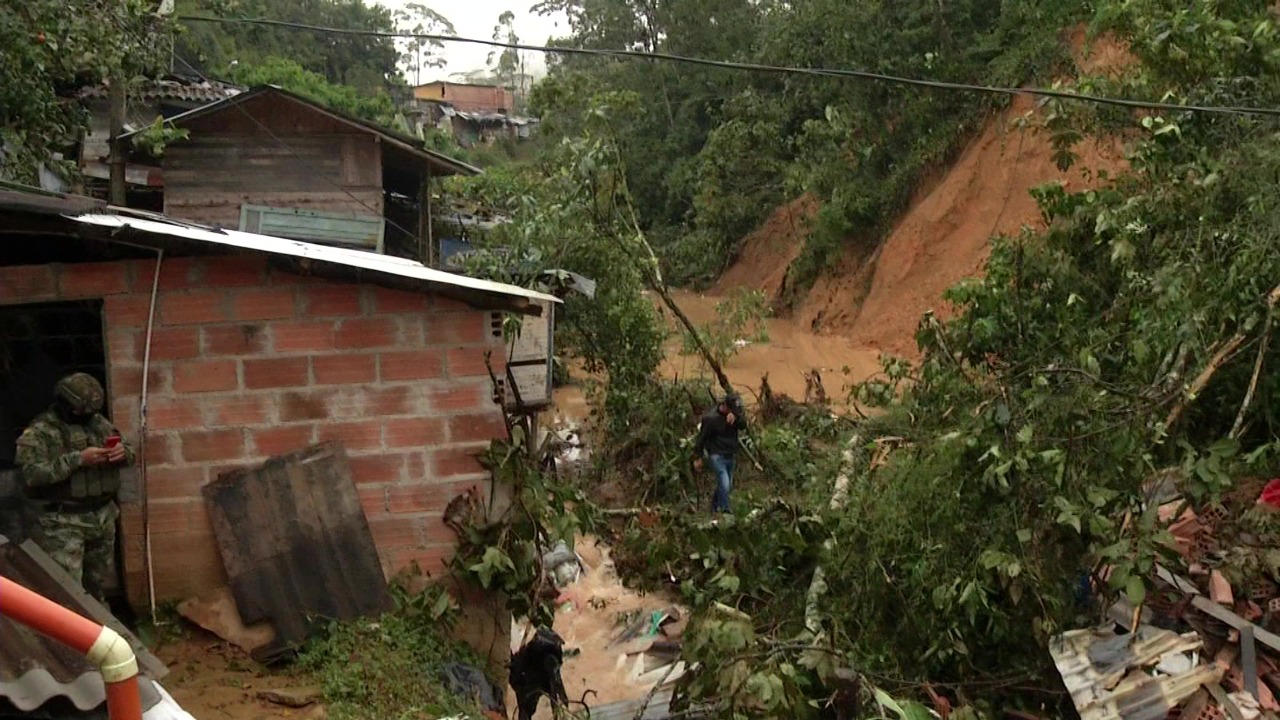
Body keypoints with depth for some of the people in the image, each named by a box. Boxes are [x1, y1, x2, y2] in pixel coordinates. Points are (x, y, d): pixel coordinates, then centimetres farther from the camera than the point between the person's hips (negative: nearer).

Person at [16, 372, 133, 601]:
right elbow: (32, 473, -21)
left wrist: (123, 452, -8)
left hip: (103, 515, 6)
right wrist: (78, 459, -25)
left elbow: (128, 452, 16)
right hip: (63, 522, -6)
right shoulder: (40, 431, -9)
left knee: (98, 582, 17)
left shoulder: (100, 422, 9)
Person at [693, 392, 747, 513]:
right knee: (725, 484, -18)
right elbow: (702, 437, -10)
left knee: (728, 485, 15)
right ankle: (725, 511, -11)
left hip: (730, 456, 7)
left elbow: (743, 426, -13)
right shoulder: (711, 418, -17)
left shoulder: (734, 413, 2)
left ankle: (715, 508, 33)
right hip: (717, 456, -7)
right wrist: (698, 457, -6)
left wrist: (736, 417, -33)